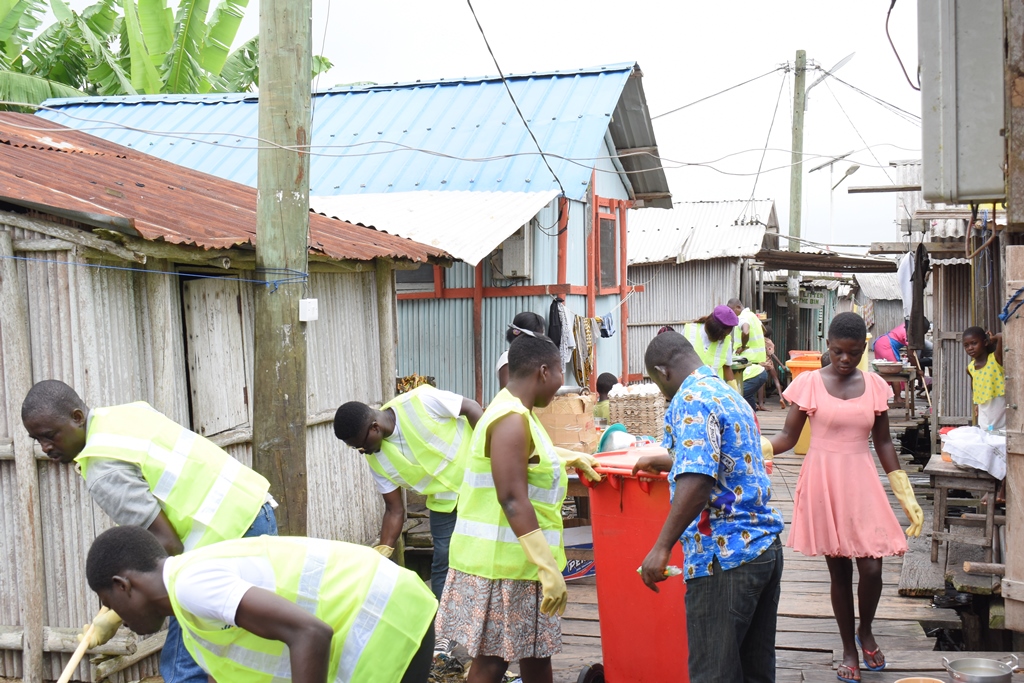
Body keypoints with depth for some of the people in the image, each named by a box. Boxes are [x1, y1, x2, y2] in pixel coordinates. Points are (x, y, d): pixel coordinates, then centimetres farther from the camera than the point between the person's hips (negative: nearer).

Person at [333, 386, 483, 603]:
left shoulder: (420, 401, -27)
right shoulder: (377, 460, -11)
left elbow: (471, 408, -16)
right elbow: (395, 510, -4)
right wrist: (382, 553, -13)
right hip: (445, 500, 4)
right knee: (443, 562, 3)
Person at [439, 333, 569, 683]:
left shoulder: (513, 411, 12)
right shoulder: (512, 420, -20)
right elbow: (512, 500, -26)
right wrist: (548, 568, -28)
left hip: (516, 560, 10)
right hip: (504, 562, -10)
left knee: (535, 653, 17)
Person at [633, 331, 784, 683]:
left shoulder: (691, 401, -12)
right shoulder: (730, 395, 18)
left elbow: (697, 482, -25)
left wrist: (662, 547, -22)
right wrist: (661, 461, 47)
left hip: (723, 558, -9)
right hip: (766, 548, 10)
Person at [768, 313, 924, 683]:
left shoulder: (875, 386, 3)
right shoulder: (809, 383, -5)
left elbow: (883, 442, 9)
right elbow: (788, 437, -2)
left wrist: (907, 496, 9)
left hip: (861, 482, 2)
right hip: (823, 484, -2)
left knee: (871, 567, -5)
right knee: (839, 569, 7)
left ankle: (866, 632, 26)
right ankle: (849, 649, 25)